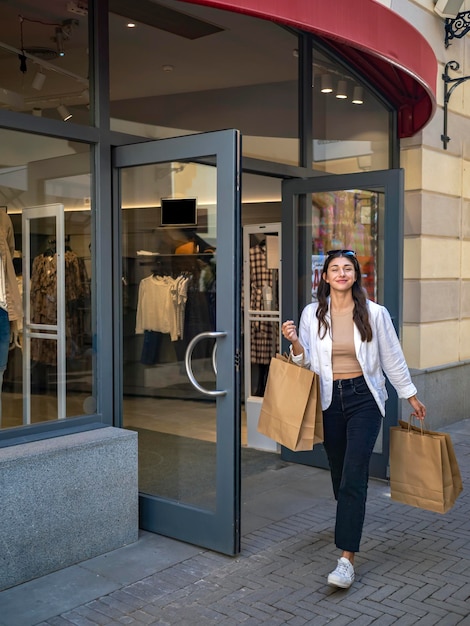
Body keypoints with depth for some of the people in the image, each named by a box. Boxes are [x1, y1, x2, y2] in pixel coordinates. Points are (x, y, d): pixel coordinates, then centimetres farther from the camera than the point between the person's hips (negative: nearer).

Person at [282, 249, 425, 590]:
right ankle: (350, 521, 47)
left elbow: (393, 358, 5)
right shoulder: (312, 314, 1)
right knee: (339, 472, 16)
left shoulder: (375, 313, -4)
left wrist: (412, 398, 11)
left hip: (364, 398, -3)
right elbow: (306, 362, 4)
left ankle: (347, 559, -11)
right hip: (329, 399, 3)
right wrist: (295, 343, -17)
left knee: (353, 477, -12)